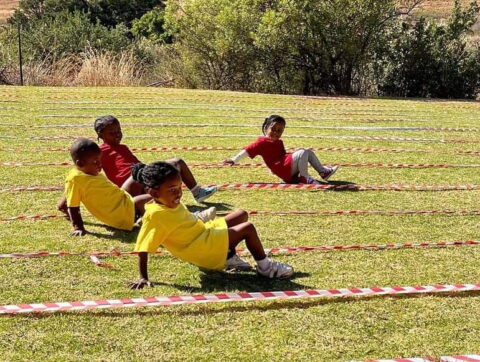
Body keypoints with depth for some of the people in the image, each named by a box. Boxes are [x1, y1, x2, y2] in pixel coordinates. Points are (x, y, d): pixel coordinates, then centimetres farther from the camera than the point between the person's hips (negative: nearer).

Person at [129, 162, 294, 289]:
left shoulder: (172, 203, 2)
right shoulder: (155, 215, -26)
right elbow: (143, 250, -27)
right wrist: (143, 278, -28)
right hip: (204, 252, -10)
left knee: (241, 215, 15)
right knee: (248, 228, -13)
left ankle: (229, 257, 16)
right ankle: (265, 266, 3)